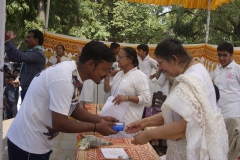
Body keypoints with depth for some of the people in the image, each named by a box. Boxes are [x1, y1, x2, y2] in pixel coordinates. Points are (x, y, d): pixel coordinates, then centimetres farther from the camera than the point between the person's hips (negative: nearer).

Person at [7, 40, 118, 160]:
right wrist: (96, 127, -16)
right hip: (28, 143, -8)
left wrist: (99, 120, -2)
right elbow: (59, 124, -25)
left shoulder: (75, 73, 0)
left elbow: (73, 108, 11)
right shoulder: (64, 78, -27)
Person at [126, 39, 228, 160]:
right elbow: (177, 112, 9)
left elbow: (185, 125, -30)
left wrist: (149, 135, -21)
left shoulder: (191, 81, -24)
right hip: (194, 143, 9)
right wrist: (146, 122, 2)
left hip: (197, 147, -9)